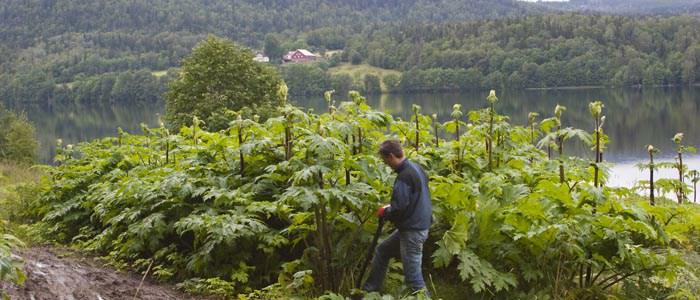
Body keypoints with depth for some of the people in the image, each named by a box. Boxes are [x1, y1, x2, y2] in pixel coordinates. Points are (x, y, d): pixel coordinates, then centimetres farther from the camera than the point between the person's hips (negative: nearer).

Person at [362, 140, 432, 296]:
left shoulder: (404, 176, -23)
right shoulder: (416, 168, 8)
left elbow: (399, 208, -26)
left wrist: (384, 212, -5)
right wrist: (389, 209, 13)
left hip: (412, 230, -11)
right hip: (419, 224, 11)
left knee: (412, 276, -3)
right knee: (382, 251, 23)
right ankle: (369, 290, 34)